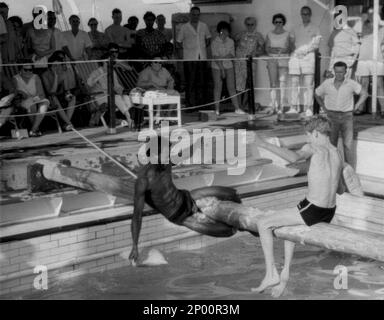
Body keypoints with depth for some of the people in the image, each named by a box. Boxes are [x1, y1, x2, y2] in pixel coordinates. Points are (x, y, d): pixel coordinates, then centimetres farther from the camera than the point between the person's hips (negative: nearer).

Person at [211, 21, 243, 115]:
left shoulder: (231, 42, 6)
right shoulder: (215, 42, -7)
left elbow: (232, 55, 1)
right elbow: (216, 57, -11)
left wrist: (222, 58, -15)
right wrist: (222, 69, -15)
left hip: (229, 66, 3)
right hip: (217, 67, -3)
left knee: (231, 87, 4)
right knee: (218, 87, -1)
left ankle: (237, 108, 6)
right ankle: (217, 109, 4)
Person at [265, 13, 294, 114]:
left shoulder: (287, 34, 7)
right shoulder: (269, 35, 12)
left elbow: (291, 48, 5)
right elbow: (266, 48, 11)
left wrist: (285, 50, -11)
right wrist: (272, 50, -7)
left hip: (284, 60, -2)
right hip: (272, 60, 2)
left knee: (282, 83, -8)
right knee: (273, 83, -2)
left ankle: (281, 106, -7)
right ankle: (273, 106, -1)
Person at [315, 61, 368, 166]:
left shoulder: (351, 84, -7)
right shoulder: (327, 83, -4)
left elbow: (364, 94, 4)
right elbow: (317, 94, 13)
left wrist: (355, 108, -1)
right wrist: (324, 108, 7)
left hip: (347, 117, -1)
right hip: (332, 117, 1)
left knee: (348, 145, -6)